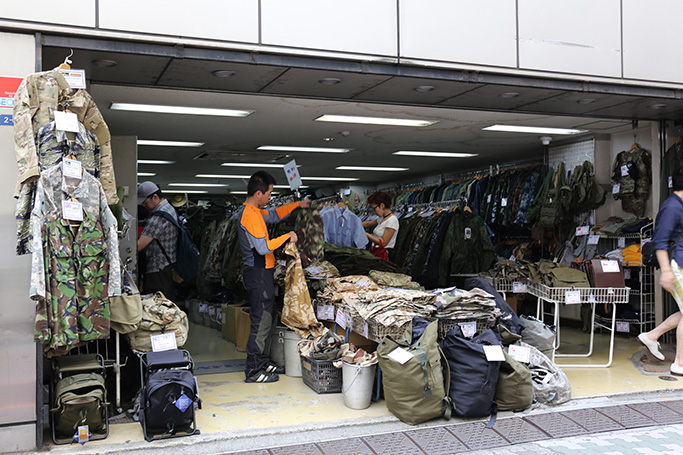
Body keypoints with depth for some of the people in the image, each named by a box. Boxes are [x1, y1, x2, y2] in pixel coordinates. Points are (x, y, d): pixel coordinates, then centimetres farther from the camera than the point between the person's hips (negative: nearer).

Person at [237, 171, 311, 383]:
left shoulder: (252, 211, 13)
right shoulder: (251, 215, -19)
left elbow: (273, 215, 31)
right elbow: (263, 248, -25)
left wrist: (297, 205, 29)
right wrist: (287, 237, -14)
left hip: (262, 273, 11)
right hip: (259, 274, -11)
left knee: (267, 319, 17)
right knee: (261, 322, -6)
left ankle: (263, 362, 26)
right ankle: (253, 371, 1)